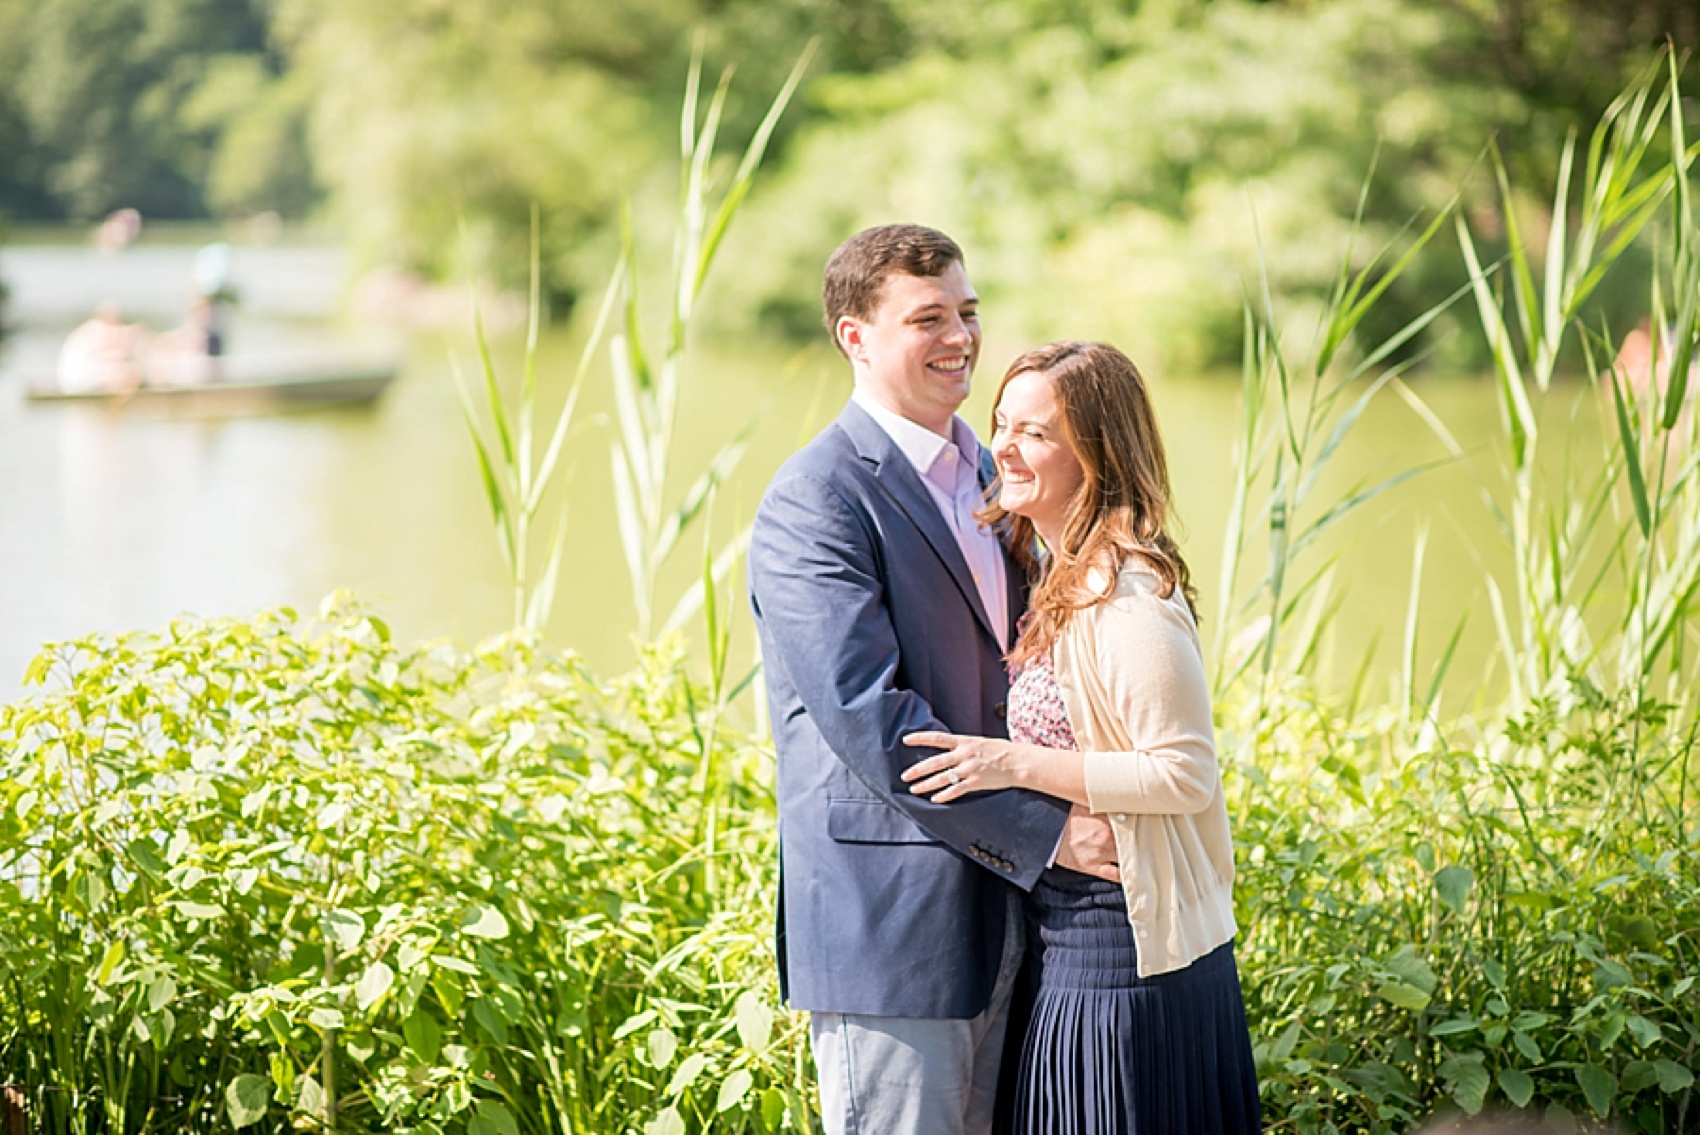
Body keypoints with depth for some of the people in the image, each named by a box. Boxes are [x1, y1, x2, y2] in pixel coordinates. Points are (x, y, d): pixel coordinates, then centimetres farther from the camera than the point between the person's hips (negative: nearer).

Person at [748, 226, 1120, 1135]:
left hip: (997, 914, 8)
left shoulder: (983, 475, 14)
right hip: (885, 925, -8)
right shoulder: (814, 501, -14)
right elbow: (868, 720, -21)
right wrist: (1042, 832, -20)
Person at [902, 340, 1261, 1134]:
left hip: (1121, 940, -9)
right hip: (1061, 923, 9)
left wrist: (1019, 764, -22)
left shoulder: (1131, 598, -20)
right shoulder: (1054, 575, 10)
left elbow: (1184, 774, -21)